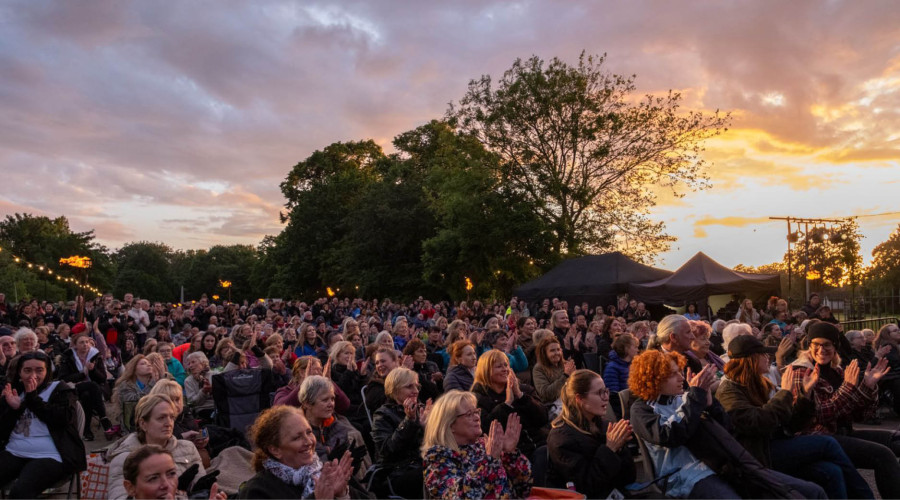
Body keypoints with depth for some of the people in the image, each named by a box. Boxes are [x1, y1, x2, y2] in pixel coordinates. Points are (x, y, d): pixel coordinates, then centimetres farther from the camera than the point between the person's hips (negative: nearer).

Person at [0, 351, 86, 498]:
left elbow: (63, 418, -12)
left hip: (49, 456, -5)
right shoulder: (14, 390, 18)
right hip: (13, 454, 5)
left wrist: (33, 398, -9)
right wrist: (13, 409, -6)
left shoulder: (61, 389, 6)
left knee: (20, 491, -31)